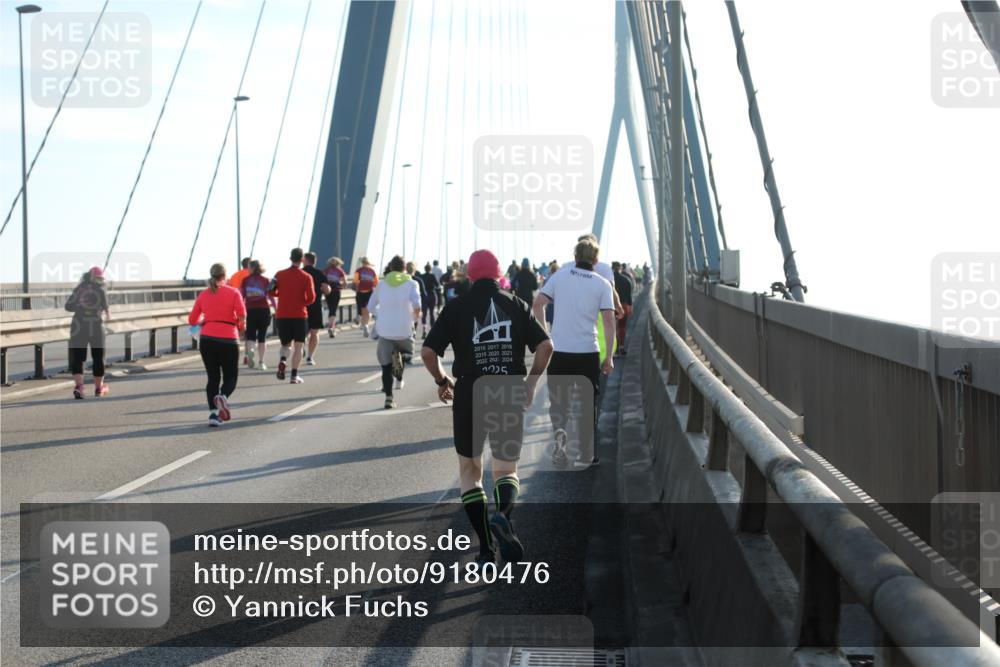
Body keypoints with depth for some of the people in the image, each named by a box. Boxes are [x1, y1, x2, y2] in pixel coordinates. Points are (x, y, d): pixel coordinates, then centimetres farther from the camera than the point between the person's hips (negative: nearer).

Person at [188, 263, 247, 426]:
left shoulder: (203, 295, 10)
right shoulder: (233, 292, 1)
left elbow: (192, 320, 11)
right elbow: (241, 314, -11)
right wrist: (242, 325, 10)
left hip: (207, 339, 3)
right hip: (228, 340, -3)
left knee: (213, 377, 13)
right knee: (230, 377, 9)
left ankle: (213, 413, 0)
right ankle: (223, 397, -24)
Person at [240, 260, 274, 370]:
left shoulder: (245, 280, 5)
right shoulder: (266, 280, 3)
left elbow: (241, 296, 3)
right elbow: (271, 296, -3)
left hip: (250, 310, 0)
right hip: (264, 310, 0)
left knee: (250, 336, 3)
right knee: (262, 337, 9)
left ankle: (250, 350, -28)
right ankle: (261, 362, 10)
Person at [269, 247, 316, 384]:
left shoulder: (280, 274, 1)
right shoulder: (306, 277, -6)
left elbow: (270, 292, 4)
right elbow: (311, 297, -12)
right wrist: (304, 302, 9)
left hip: (282, 315, 2)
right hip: (300, 315, -2)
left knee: (286, 344, 16)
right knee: (298, 346, 5)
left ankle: (282, 360, -15)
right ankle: (294, 375, -4)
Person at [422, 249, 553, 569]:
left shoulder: (457, 307, 1)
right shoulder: (516, 305, 5)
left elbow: (428, 352, -5)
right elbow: (545, 346, -4)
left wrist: (442, 381, 12)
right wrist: (531, 383, 9)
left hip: (469, 397, -1)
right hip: (510, 398, 1)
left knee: (469, 469, 14)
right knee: (507, 471, 13)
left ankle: (486, 548, 5)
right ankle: (503, 514, -21)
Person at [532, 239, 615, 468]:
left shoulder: (560, 275, 4)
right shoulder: (602, 284, 1)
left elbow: (538, 304, -2)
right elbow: (609, 321, -4)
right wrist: (609, 357, 1)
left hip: (559, 350, 0)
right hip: (588, 352, 0)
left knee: (558, 400, 11)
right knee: (588, 402, 12)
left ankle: (559, 432, -16)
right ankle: (587, 453, 16)